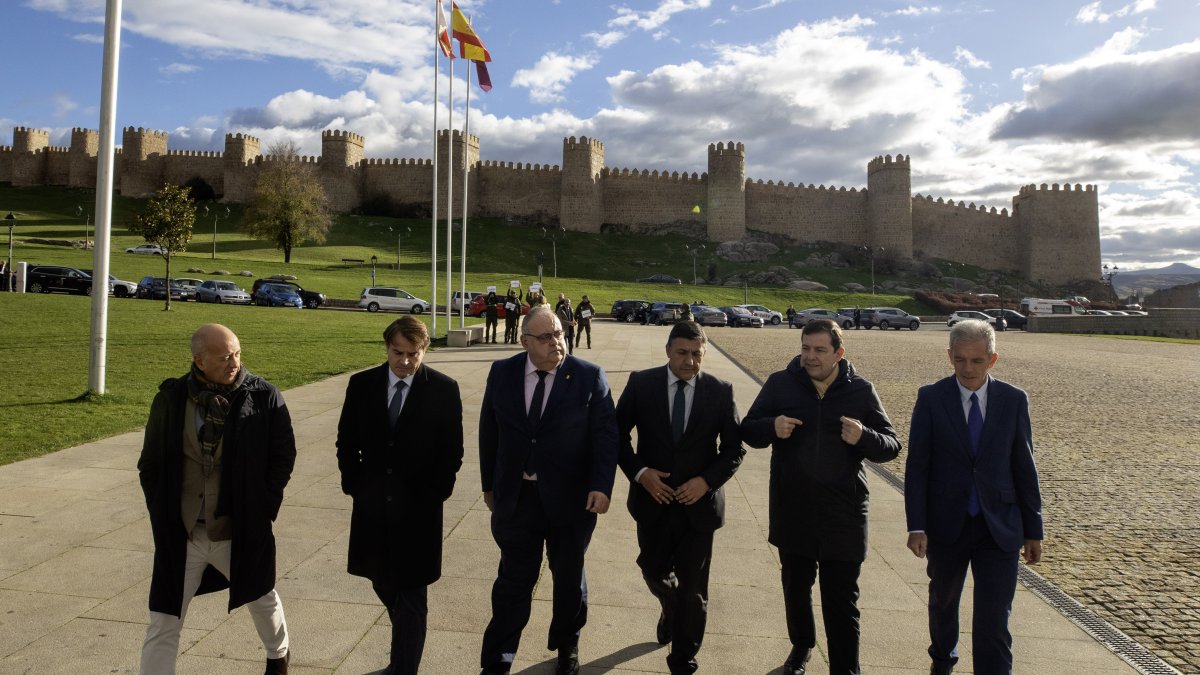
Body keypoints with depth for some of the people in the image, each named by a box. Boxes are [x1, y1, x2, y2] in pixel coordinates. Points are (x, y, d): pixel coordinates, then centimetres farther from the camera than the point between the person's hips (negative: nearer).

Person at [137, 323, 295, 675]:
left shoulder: (264, 396, -12)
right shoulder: (171, 397, -6)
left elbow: (284, 455, -2)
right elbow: (150, 464, 4)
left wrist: (263, 508, -4)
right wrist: (162, 516, 0)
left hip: (242, 531, 0)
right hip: (181, 533, 0)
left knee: (262, 600, 24)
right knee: (163, 625, 6)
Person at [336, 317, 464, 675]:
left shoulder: (444, 389, -8)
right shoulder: (361, 384, -1)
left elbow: (452, 451, -3)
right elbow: (347, 442, 7)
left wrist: (436, 494, -7)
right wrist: (354, 487, 2)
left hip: (419, 507, -3)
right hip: (373, 504, 4)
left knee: (411, 596, 4)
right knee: (383, 584, 19)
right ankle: (408, 645, 43)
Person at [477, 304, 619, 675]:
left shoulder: (589, 376, -9)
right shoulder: (502, 373, -1)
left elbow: (606, 435, -8)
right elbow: (489, 432, 6)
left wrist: (601, 486, -17)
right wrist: (490, 484, 9)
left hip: (570, 498, -1)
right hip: (516, 496, 1)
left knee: (569, 576, 18)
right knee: (513, 579, 10)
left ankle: (567, 645, 41)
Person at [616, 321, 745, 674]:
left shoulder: (720, 391, -6)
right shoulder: (641, 383, -7)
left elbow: (734, 448, -1)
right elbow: (618, 434, 0)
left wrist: (707, 480, -15)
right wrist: (638, 471, -13)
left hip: (699, 504, -1)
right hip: (653, 500, 1)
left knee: (693, 591, 7)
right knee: (653, 572, 21)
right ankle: (670, 611, 56)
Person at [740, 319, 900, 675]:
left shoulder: (861, 390, -3)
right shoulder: (780, 384, -3)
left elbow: (892, 445, -1)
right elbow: (748, 430, 1)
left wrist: (863, 437, -23)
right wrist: (772, 427, -21)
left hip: (843, 516, -2)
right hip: (792, 512, 2)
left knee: (841, 601, 2)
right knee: (795, 588, 21)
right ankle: (801, 645, 46)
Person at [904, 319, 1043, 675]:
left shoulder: (1014, 400, -3)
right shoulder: (931, 398, -8)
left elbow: (1025, 468, 2)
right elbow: (916, 467, -7)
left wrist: (1033, 529, 4)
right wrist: (916, 526, -13)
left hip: (999, 527, 0)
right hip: (946, 524, 1)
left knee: (994, 619, -5)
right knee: (943, 601, 22)